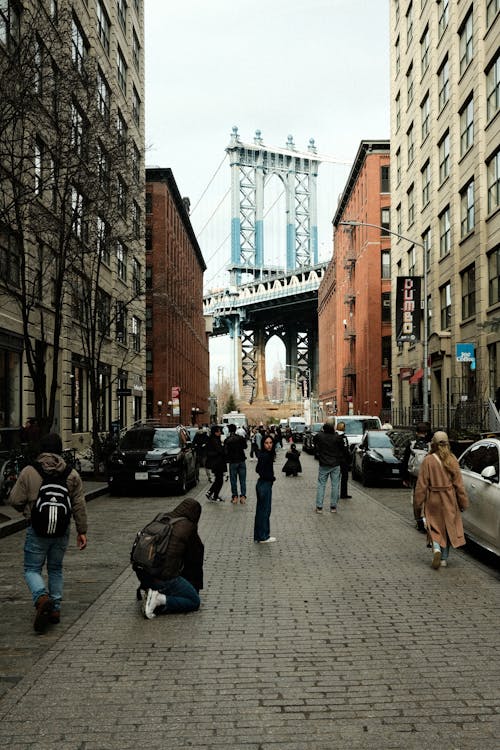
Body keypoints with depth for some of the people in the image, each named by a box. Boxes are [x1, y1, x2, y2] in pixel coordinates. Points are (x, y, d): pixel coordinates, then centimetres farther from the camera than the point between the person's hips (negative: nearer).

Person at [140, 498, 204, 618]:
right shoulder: (188, 527, -2)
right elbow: (194, 559, 9)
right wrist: (196, 587, 23)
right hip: (165, 578, -7)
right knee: (194, 601, 9)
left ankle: (151, 593, 9)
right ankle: (161, 600, -11)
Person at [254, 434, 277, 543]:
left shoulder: (267, 454, 8)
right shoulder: (265, 456, -20)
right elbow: (260, 471, -24)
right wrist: (272, 478, -10)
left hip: (262, 484, 9)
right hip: (265, 485, -9)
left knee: (260, 510, 15)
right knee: (265, 511, 1)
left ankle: (258, 536, 24)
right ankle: (263, 537, 11)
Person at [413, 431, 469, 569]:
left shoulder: (428, 460, -11)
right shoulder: (452, 460, -5)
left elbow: (421, 485, -10)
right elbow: (459, 484, -2)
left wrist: (418, 503, -2)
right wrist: (463, 502, 6)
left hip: (433, 500, -2)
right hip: (449, 500, 2)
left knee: (434, 528, 11)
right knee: (447, 527, 15)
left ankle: (436, 548, -15)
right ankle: (444, 559, 18)